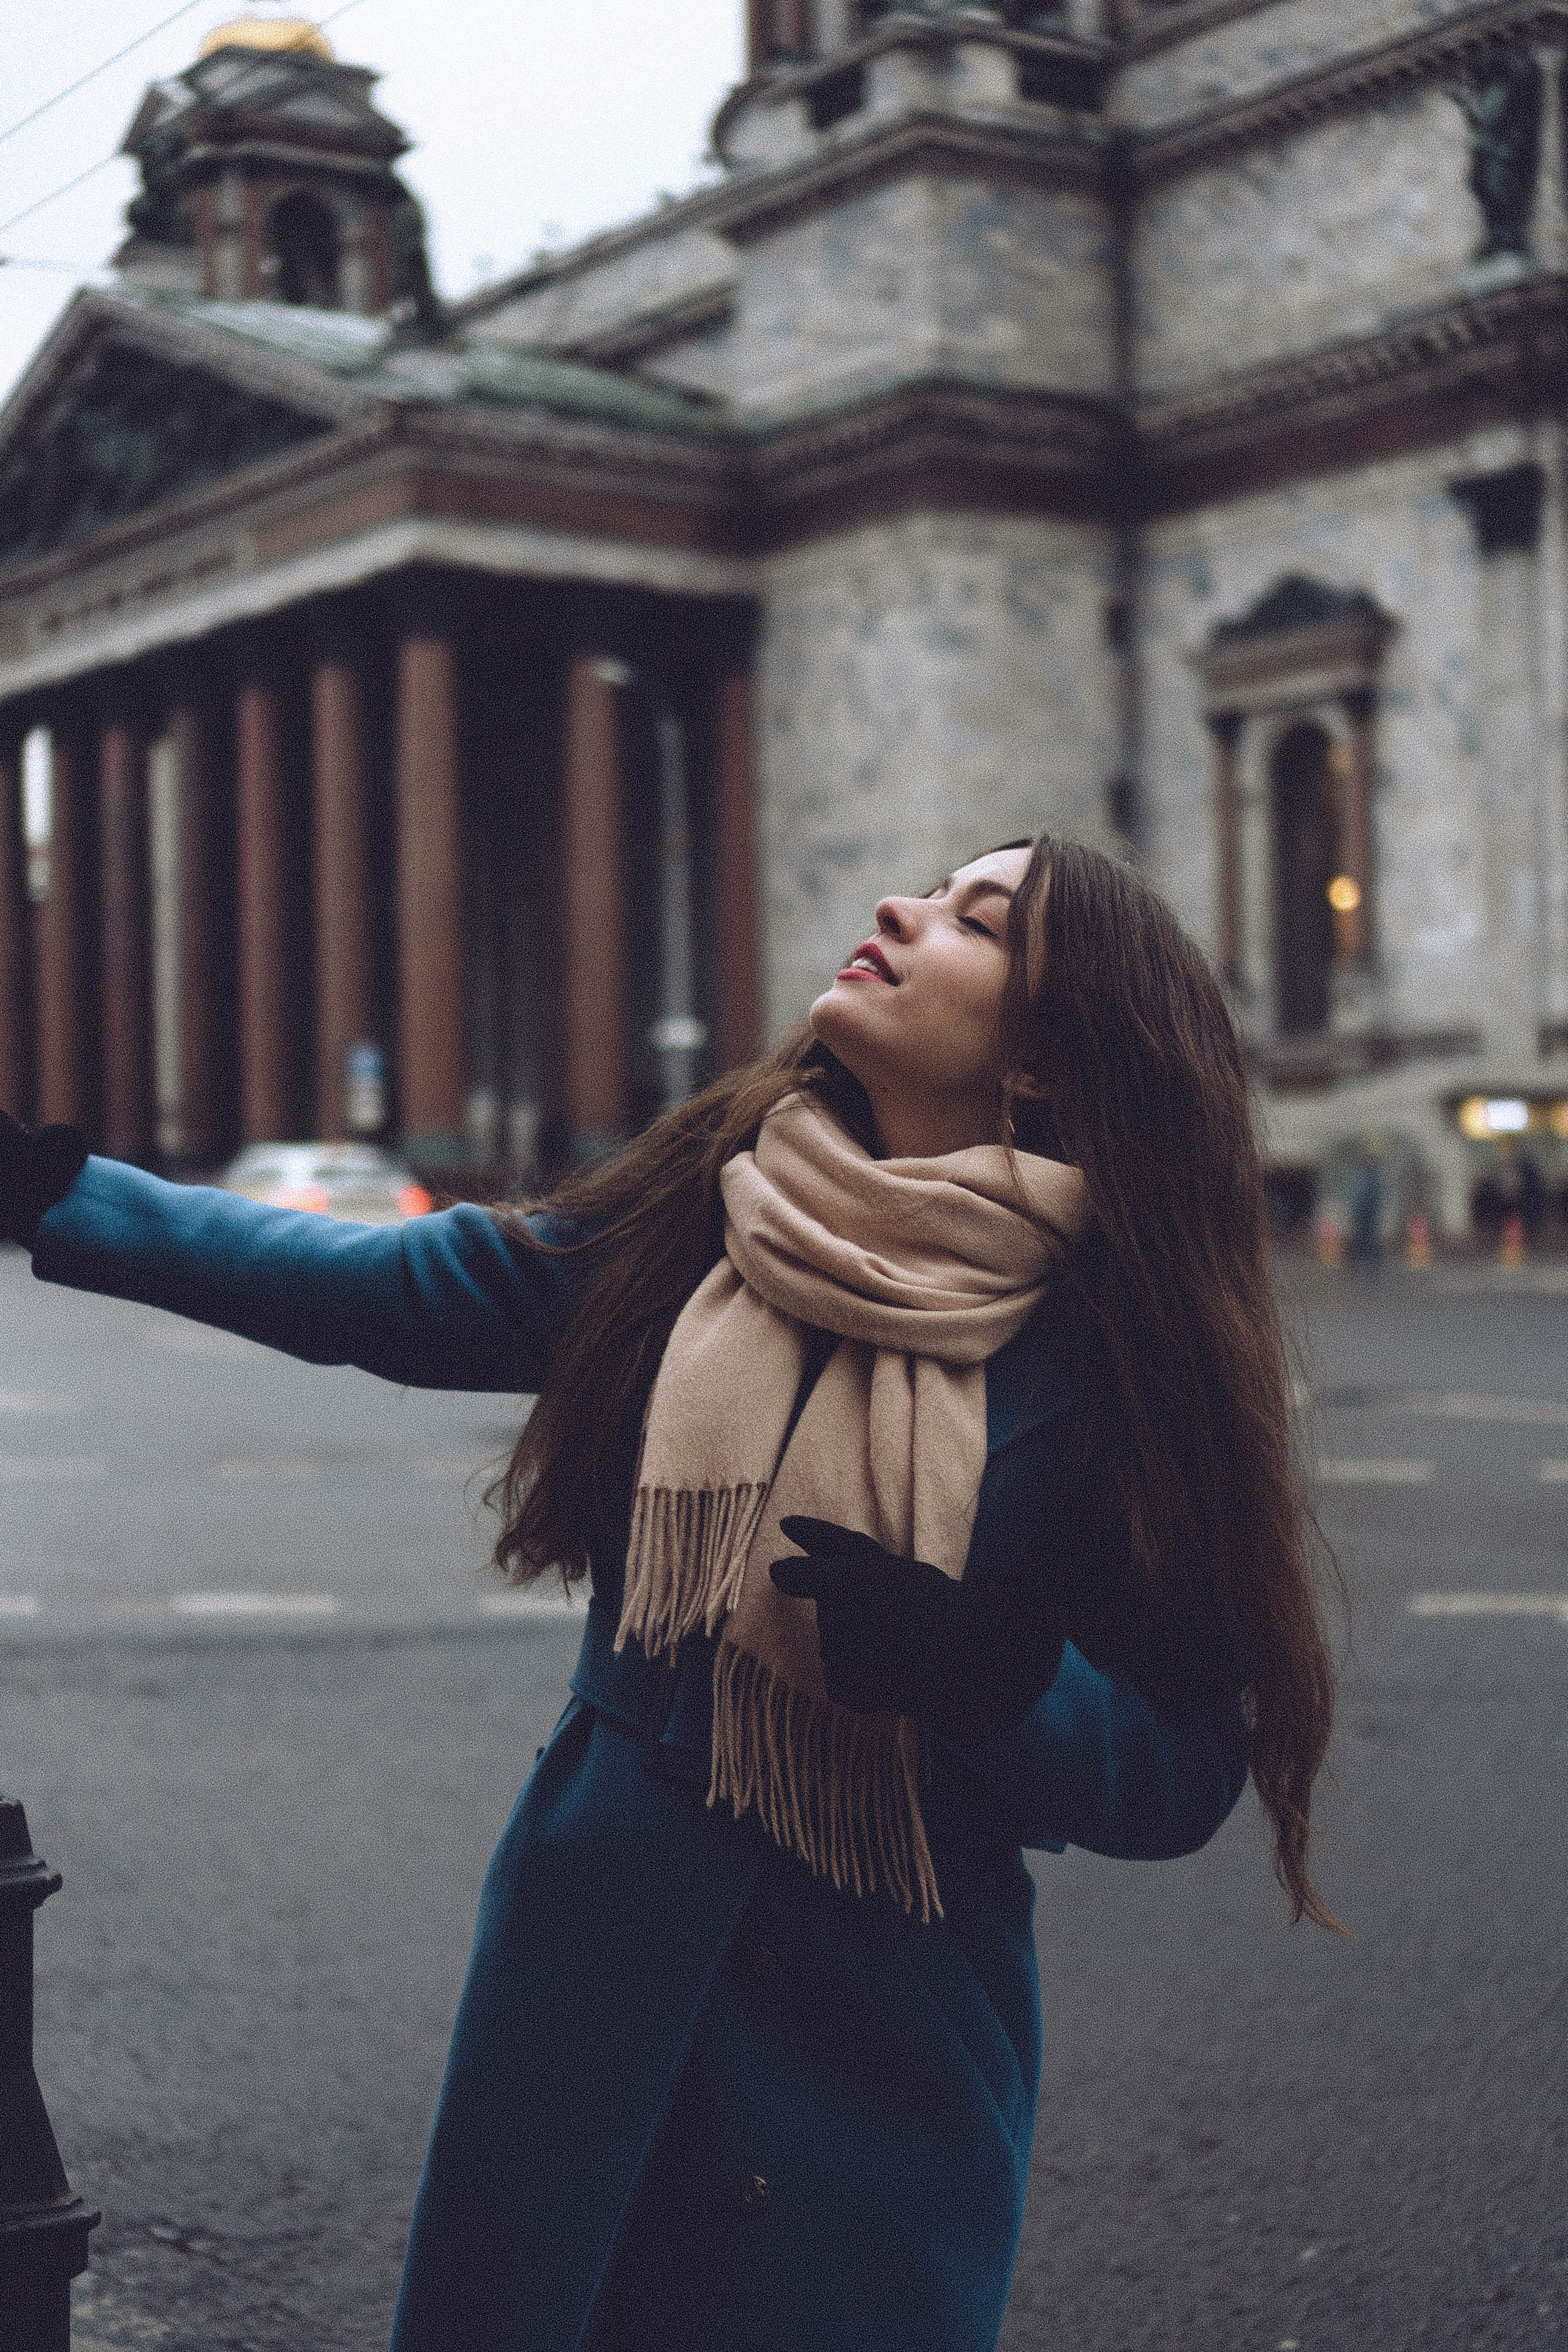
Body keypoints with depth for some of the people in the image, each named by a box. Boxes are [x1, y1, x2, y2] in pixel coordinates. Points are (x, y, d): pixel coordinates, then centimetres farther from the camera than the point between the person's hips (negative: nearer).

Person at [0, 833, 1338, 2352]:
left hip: (881, 2052, -3)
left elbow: (1183, 1775, -10)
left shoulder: (1112, 1355, -12)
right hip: (586, 1973, 4)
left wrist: (989, 1675, -28)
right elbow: (377, 1288, 9)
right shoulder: (691, 1226, -1)